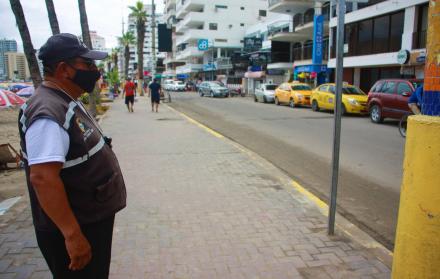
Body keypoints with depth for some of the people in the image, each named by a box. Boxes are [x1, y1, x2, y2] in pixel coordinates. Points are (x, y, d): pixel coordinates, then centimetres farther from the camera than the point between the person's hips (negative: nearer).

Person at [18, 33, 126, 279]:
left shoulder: (67, 102, 7)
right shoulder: (48, 114, -25)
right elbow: (42, 177, -32)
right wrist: (73, 235, -31)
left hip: (94, 219, 10)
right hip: (77, 229, -10)